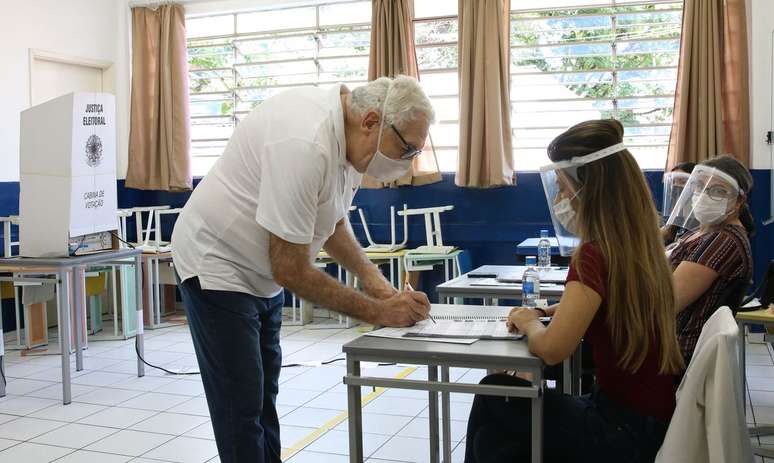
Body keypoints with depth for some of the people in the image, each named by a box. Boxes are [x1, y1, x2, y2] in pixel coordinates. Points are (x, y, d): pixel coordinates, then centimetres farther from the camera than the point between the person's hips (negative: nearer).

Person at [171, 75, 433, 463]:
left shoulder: (347, 131, -6)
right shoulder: (304, 145, -34)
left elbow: (331, 220, 8)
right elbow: (291, 271, -30)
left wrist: (375, 282, -5)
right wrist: (376, 312, -23)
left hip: (261, 270, 9)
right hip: (217, 265, -9)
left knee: (263, 393, 19)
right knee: (242, 406, -4)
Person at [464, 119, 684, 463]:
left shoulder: (595, 254, -23)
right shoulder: (638, 246, 5)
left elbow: (552, 348, -28)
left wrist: (529, 323, -6)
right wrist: (544, 311, 7)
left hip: (628, 431, -8)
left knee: (493, 398, 6)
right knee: (498, 433, 16)